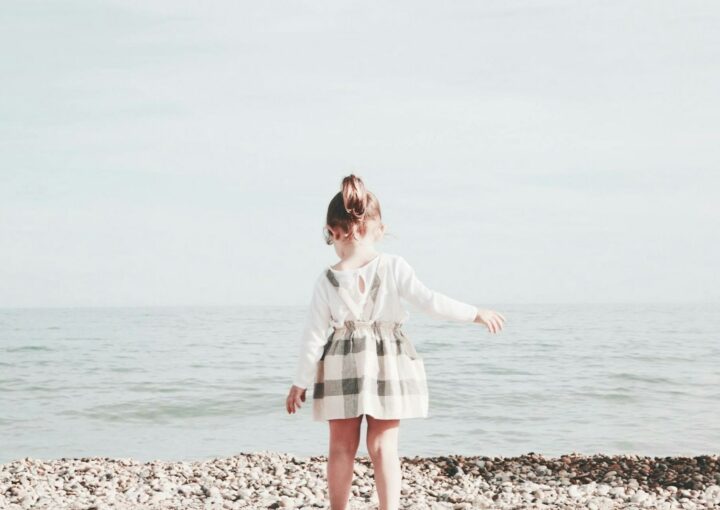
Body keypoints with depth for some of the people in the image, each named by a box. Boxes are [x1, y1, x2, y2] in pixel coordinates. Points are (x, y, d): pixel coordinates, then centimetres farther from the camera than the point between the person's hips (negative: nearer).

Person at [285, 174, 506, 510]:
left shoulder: (326, 280, -6)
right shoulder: (393, 266, -11)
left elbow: (314, 335, -4)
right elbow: (430, 302, -17)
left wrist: (301, 382, 6)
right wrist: (476, 314, -5)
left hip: (342, 368, 0)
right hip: (387, 366, 0)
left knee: (342, 446, 10)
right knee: (383, 446, 6)